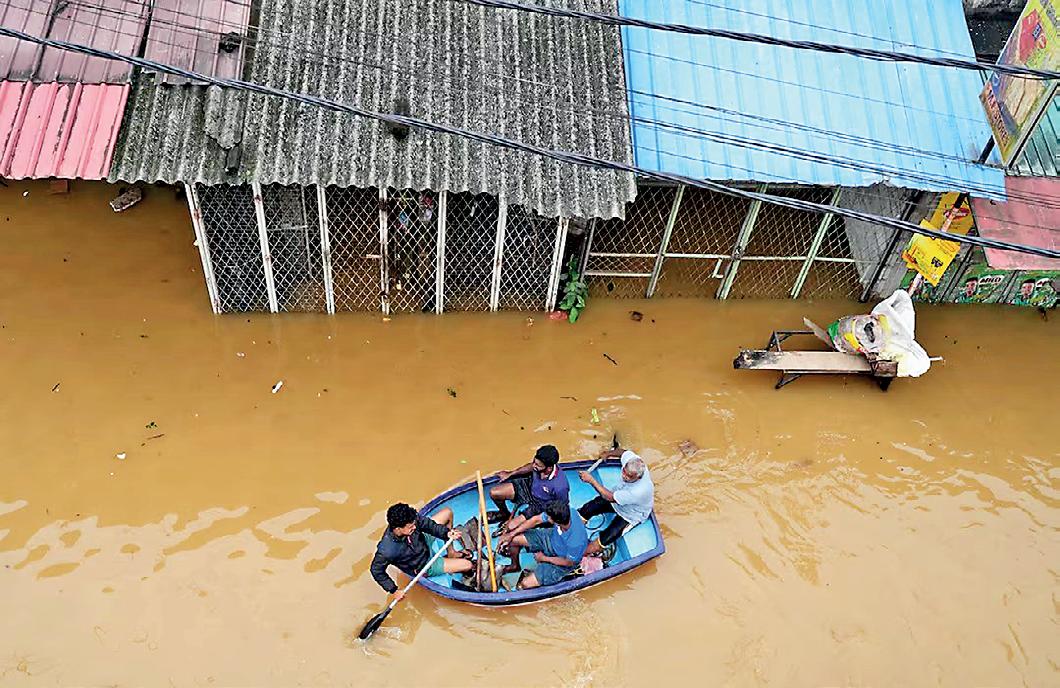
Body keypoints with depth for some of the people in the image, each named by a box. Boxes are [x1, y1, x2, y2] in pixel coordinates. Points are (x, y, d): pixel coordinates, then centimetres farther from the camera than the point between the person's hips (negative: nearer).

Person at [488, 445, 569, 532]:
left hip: (541, 505, -5)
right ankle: (504, 514, 29)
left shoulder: (560, 486, -38)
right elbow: (531, 467, 4)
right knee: (494, 493, -4)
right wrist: (510, 474, 11)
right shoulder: (538, 465, -24)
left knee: (511, 526, -17)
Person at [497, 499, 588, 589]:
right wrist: (511, 534, -11)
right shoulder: (562, 513, -28)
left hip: (562, 561, -5)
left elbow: (569, 562, -21)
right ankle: (515, 566, 29)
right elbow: (536, 520, -13)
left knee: (524, 585, -15)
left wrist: (544, 558, -10)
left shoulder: (577, 542, -42)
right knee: (513, 539, -2)